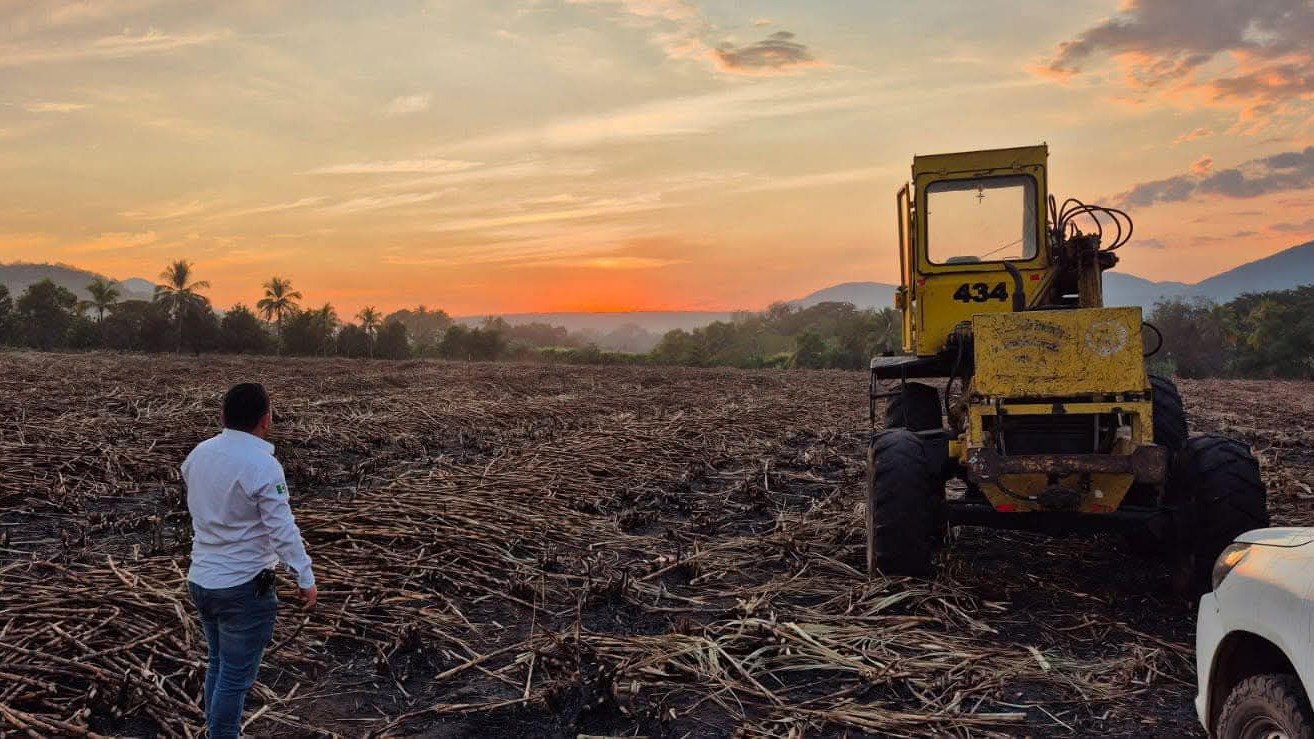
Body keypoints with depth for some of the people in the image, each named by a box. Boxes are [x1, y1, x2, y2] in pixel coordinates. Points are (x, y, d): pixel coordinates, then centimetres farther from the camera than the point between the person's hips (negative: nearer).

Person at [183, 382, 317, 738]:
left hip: (201, 579, 8)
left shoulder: (199, 454, 2)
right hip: (244, 588, -8)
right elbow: (283, 530, -20)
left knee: (218, 666, 22)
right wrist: (306, 578, -12)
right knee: (236, 677, 4)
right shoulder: (262, 466, -21)